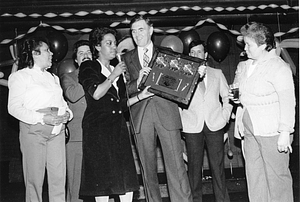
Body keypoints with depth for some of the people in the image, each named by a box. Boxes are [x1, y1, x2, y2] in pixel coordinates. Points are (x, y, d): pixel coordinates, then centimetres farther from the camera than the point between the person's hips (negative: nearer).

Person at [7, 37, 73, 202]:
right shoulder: (20, 76, 3)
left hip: (57, 131, 5)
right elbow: (14, 107, -7)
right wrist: (42, 118, -18)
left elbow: (62, 102, 24)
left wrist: (67, 114, 0)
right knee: (34, 178, -4)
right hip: (33, 130, -5)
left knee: (59, 177, 1)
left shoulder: (53, 78, 24)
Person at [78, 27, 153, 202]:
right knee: (102, 176, -6)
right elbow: (96, 93, -13)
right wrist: (113, 76, -8)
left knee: (127, 176, -1)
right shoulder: (88, 67, 3)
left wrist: (140, 96, 5)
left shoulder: (117, 70, 21)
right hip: (98, 128, -6)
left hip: (118, 126, 6)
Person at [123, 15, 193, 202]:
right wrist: (138, 81, -16)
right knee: (148, 166, 7)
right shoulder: (127, 58, 14)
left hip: (166, 112, -1)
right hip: (141, 115, 2)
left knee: (176, 164, -7)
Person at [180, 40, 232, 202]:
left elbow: (227, 96, 16)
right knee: (194, 165, 1)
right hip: (192, 126, -1)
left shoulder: (217, 73, 16)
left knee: (217, 165, 0)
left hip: (214, 124, 1)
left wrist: (225, 115, 5)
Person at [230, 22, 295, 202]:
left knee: (277, 175, 1)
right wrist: (236, 98, 9)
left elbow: (288, 103, -16)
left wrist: (285, 133, -19)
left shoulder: (279, 68, -13)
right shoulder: (244, 67, 12)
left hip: (271, 132, -8)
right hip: (250, 131, 8)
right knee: (254, 176, 12)